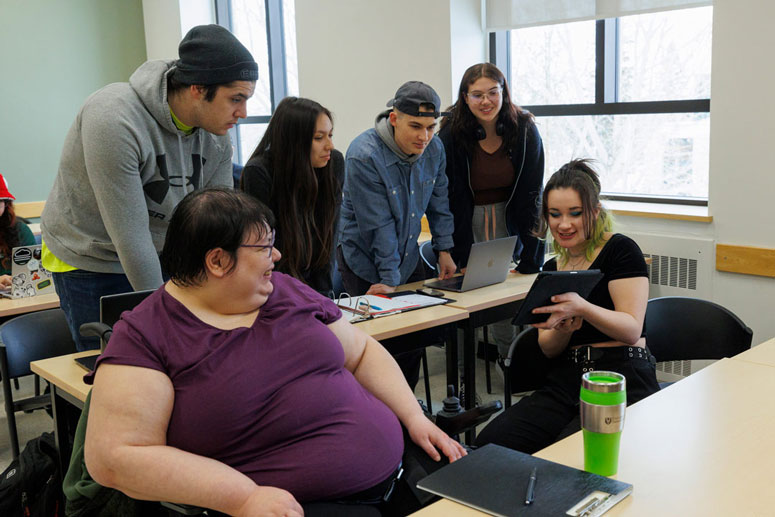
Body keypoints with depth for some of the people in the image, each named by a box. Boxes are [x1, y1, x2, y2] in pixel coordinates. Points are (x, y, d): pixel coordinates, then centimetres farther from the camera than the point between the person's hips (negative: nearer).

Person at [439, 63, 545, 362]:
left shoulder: (525, 131, -9)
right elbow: (445, 201, -11)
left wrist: (531, 259, -12)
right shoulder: (451, 135, -13)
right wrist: (450, 259, -17)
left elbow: (532, 197, -7)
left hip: (509, 221, 1)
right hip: (467, 223, -1)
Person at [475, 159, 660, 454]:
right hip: (566, 382, 5)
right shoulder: (551, 269, 17)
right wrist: (562, 329, -12)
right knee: (490, 444, -19)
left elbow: (632, 330, -10)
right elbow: (549, 349, 13)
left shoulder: (621, 250, 0)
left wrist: (581, 308, -28)